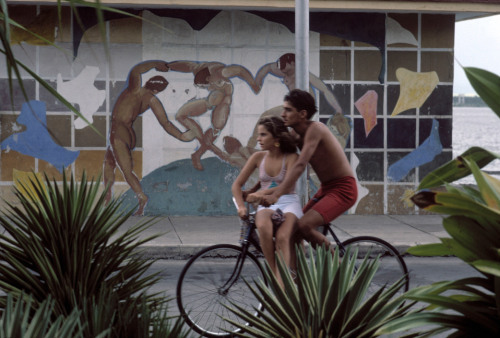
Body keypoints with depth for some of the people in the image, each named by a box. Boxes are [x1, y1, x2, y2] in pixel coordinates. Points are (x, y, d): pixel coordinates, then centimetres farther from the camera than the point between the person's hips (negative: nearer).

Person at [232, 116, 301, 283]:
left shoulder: (291, 157, -3)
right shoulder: (258, 157, 7)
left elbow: (287, 186, -18)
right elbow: (237, 185, 9)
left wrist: (262, 193, -33)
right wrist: (241, 206, -10)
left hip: (289, 203, -2)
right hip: (266, 205, 2)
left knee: (282, 237, -34)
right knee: (263, 226, -35)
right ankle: (275, 274, -27)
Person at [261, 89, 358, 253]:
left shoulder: (315, 129, -20)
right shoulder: (295, 134, 6)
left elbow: (300, 165, -31)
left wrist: (276, 195, -39)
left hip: (343, 190, -9)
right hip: (325, 189, 9)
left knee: (304, 226, -24)